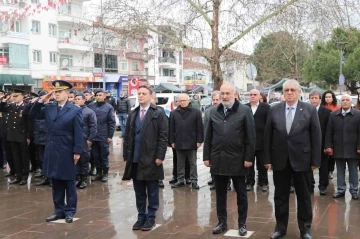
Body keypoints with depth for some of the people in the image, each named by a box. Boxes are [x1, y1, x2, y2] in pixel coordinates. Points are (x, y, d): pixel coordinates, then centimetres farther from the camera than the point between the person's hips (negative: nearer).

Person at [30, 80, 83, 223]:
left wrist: (77, 151, -14)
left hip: (67, 153, -5)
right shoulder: (48, 108, 8)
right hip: (52, 152, 5)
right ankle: (59, 210, 22)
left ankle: (70, 211, 16)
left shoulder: (75, 110, -7)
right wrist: (41, 101, -2)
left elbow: (78, 133, -9)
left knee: (69, 183, 7)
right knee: (56, 183, 12)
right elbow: (33, 115, 10)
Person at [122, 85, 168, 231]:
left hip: (151, 160, -4)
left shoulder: (159, 114, -3)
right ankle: (141, 217, 21)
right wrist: (126, 156, 7)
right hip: (135, 160, 4)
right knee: (139, 192, 11)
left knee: (152, 192, 5)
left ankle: (151, 218, 15)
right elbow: (127, 136, 13)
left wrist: (159, 156, -13)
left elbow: (163, 137, -7)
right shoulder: (132, 114, 13)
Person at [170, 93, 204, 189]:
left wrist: (199, 141, -7)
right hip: (179, 143, 3)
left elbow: (200, 127, -3)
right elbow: (171, 128, 6)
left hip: (191, 143, -3)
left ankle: (194, 181, 12)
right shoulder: (174, 113, 6)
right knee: (180, 163, 11)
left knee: (193, 163, 6)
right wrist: (172, 141, 3)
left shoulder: (196, 112, -2)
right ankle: (180, 180, 20)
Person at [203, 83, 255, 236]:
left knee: (241, 194, 9)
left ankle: (242, 224, 20)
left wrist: (249, 158, -9)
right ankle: (222, 222, 23)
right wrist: (207, 156, 5)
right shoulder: (214, 111, 7)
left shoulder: (244, 111, -4)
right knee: (220, 194, 11)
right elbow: (208, 136, 9)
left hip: (237, 159, -3)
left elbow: (250, 137, -6)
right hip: (218, 159, 3)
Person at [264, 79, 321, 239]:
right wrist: (267, 159, -1)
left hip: (302, 160, -1)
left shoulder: (310, 110, -3)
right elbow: (267, 136, 3)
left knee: (304, 196, 10)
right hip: (280, 160, 2)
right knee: (280, 196, 11)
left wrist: (316, 160, -6)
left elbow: (316, 136, -3)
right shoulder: (274, 110, 1)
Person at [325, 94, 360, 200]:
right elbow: (329, 132, 5)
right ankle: (341, 190, 18)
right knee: (340, 171, 9)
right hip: (338, 148, 2)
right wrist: (328, 146, -1)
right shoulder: (333, 115, 5)